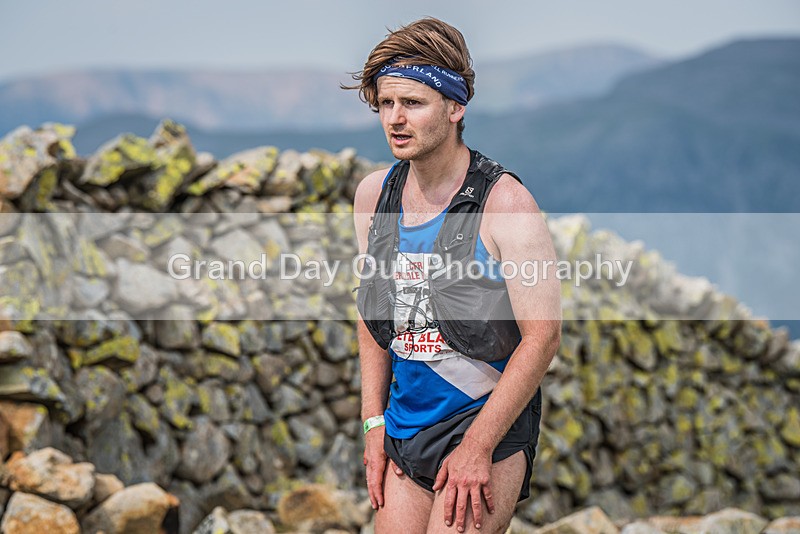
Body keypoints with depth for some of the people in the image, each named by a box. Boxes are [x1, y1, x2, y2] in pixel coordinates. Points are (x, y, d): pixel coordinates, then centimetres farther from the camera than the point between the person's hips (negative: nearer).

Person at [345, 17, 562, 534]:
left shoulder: (504, 201, -14)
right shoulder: (373, 194, 5)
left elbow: (543, 336, -15)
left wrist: (475, 448, -16)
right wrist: (374, 422, 9)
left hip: (488, 421, -5)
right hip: (403, 426, 6)